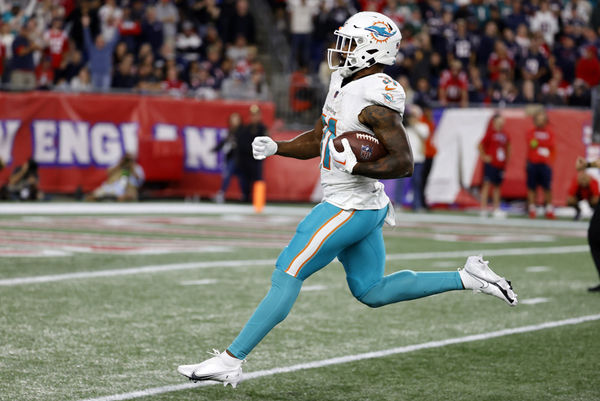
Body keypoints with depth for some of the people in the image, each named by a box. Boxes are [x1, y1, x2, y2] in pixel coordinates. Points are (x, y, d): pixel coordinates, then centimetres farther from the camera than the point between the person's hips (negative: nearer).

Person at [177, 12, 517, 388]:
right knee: (372, 291, 19)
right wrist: (275, 147, 3)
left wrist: (354, 166, -28)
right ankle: (467, 278, 19)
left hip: (352, 208, -10)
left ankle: (230, 362, -2)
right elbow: (317, 141, 18)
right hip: (364, 205, 10)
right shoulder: (345, 84, 10)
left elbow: (403, 163, -21)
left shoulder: (375, 100, -20)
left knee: (287, 276, -6)